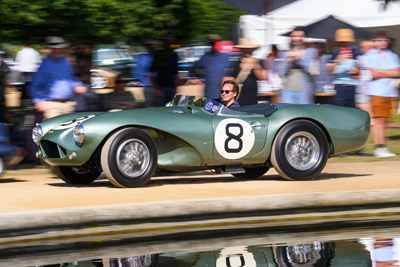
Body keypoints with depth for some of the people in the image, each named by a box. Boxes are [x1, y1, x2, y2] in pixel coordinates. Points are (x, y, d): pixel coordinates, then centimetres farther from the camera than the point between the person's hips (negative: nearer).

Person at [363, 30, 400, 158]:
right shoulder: (370, 55, 2)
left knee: (385, 120, 5)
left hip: (390, 91, 5)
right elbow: (373, 74, -9)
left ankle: (383, 147, 7)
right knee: (379, 120, -10)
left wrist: (380, 72, -7)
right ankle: (379, 147, -11)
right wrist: (389, 73, -4)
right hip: (377, 91, -5)